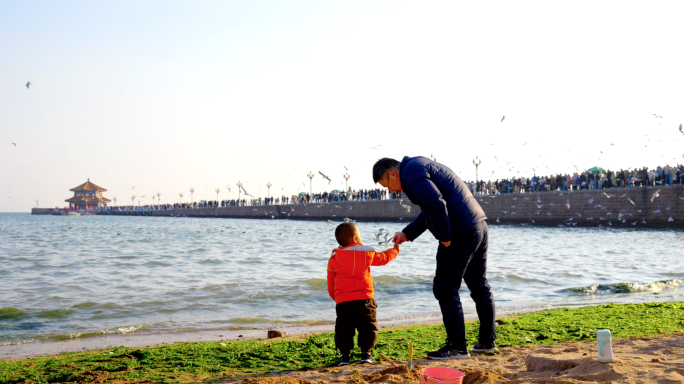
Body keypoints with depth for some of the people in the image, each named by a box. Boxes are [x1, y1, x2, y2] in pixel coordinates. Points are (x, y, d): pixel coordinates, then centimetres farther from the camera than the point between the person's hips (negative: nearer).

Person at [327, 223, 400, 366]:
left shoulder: (333, 260, 6)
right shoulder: (367, 254, 3)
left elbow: (331, 284, 11)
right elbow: (383, 258, 21)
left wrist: (335, 297, 24)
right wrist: (395, 250, 39)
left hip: (342, 301, 1)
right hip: (364, 298, -1)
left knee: (344, 328, 9)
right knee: (367, 326, 12)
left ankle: (344, 354, 7)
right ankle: (366, 353, 13)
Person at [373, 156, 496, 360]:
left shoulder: (411, 171, -9)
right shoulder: (422, 166, 23)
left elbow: (436, 203, -24)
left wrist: (444, 238, -17)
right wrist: (407, 233, 25)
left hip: (460, 232, -10)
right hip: (480, 226, 11)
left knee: (445, 288, -2)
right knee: (479, 286, 17)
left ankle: (457, 347, 2)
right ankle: (487, 341, 27)